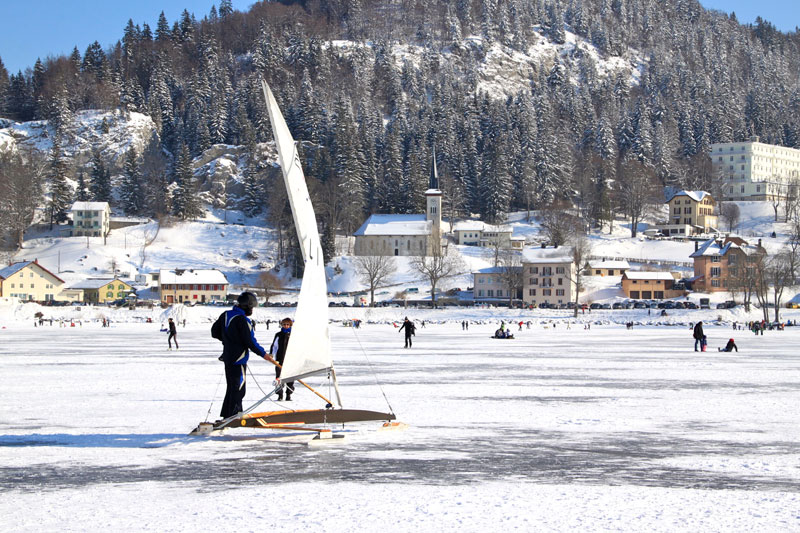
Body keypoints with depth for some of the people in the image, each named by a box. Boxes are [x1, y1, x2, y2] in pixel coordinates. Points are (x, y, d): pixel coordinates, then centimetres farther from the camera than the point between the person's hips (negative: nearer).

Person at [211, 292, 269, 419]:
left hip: (227, 356, 8)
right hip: (239, 359, -8)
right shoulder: (242, 320, -19)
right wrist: (263, 353, -6)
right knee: (238, 388, -2)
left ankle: (226, 414, 24)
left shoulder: (225, 315, 6)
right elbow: (250, 341, -18)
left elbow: (215, 332, 14)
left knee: (231, 387, 18)